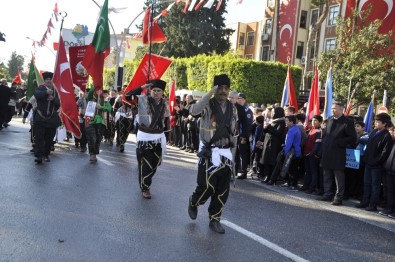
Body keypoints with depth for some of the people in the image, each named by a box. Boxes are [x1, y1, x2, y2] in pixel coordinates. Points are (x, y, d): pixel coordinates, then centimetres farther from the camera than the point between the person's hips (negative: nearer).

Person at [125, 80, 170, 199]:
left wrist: (163, 132, 8)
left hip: (159, 138, 5)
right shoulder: (143, 99, -9)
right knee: (145, 165, -2)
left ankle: (145, 182, 38)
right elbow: (128, 96, -20)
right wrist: (142, 87, -19)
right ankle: (144, 188, 17)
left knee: (154, 164, 14)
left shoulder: (165, 104, 5)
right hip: (144, 137, -5)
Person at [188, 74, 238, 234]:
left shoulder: (233, 108, 10)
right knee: (207, 187, -5)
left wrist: (232, 150, 15)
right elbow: (193, 111, -31)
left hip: (226, 153, 5)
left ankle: (215, 219, 21)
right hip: (209, 152, -5)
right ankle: (193, 203, 27)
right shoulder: (208, 105, -8)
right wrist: (210, 94, -30)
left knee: (223, 190, 6)